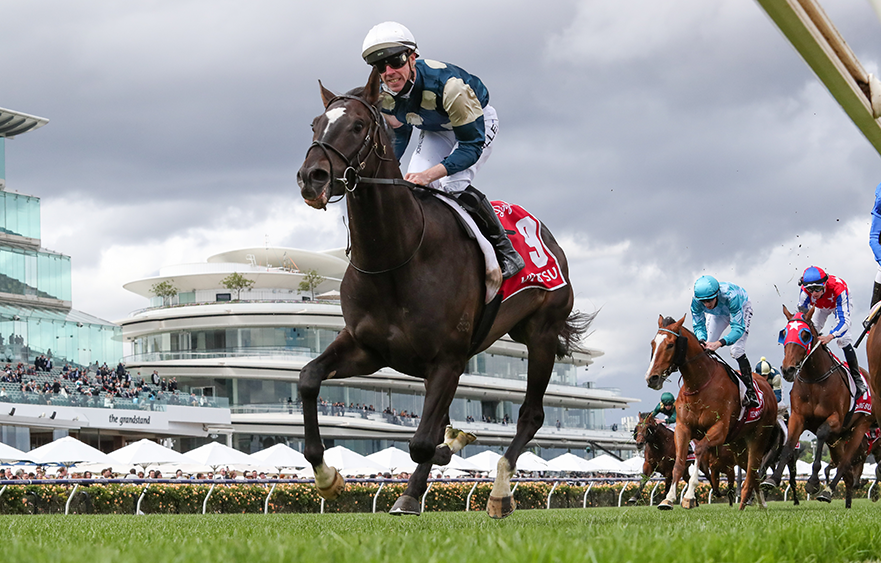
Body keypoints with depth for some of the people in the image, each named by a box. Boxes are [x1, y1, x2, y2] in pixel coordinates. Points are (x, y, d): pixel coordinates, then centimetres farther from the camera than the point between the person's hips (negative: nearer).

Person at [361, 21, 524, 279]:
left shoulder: (446, 84, -41)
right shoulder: (384, 96, -21)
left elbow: (472, 144, -36)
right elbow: (399, 135, 2)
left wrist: (430, 174, -49)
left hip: (477, 124, -6)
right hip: (436, 131, 6)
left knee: (453, 185, -28)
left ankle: (506, 251, -15)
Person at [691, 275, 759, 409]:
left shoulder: (730, 296, -46)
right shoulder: (696, 302, -33)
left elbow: (738, 328, -47)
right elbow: (698, 325, -23)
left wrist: (719, 343, -62)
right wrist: (702, 340, -47)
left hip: (742, 307, -5)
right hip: (720, 314, 5)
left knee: (737, 350, -20)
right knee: (707, 348, -4)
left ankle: (750, 391, -14)